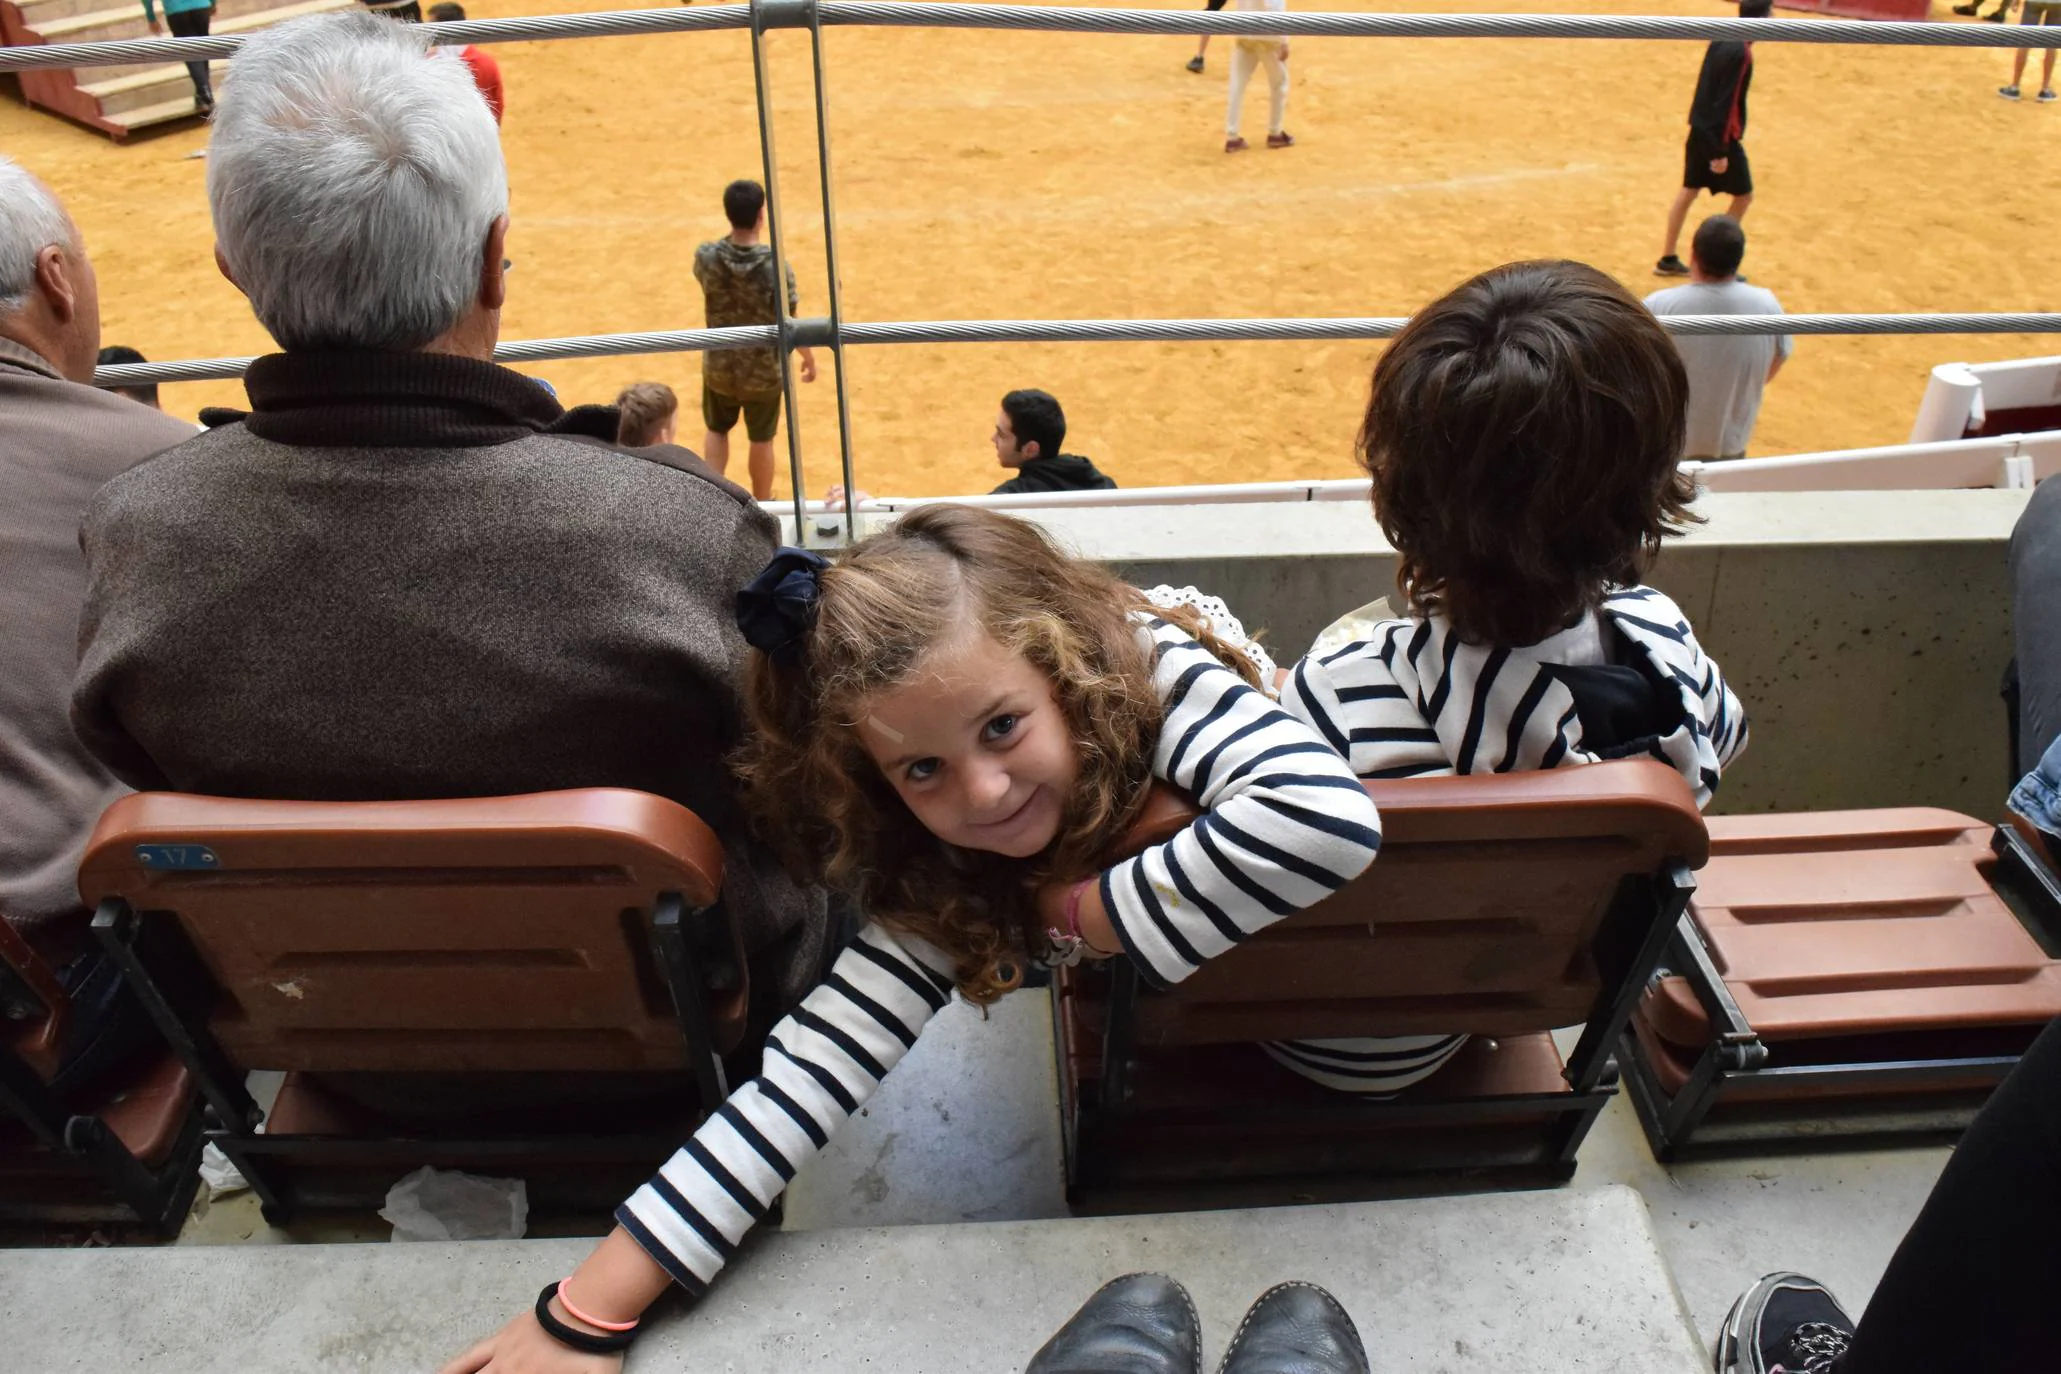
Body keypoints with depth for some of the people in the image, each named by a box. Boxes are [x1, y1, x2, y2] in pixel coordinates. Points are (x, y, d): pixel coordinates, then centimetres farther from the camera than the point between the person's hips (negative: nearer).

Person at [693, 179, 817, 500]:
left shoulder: (705, 256, -16)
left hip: (718, 367, 2)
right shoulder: (775, 266, -25)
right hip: (764, 372, -2)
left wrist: (735, 232, 1)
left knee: (717, 430, 27)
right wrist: (809, 357, 1)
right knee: (761, 441, 18)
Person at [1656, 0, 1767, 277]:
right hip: (1722, 136, -8)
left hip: (1700, 130, 8)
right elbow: (1727, 104, -22)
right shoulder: (1741, 54, -21)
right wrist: (1722, 151, -20)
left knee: (1688, 191, 15)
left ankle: (1668, 259, 20)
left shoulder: (1721, 40, 4)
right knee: (1743, 195, 6)